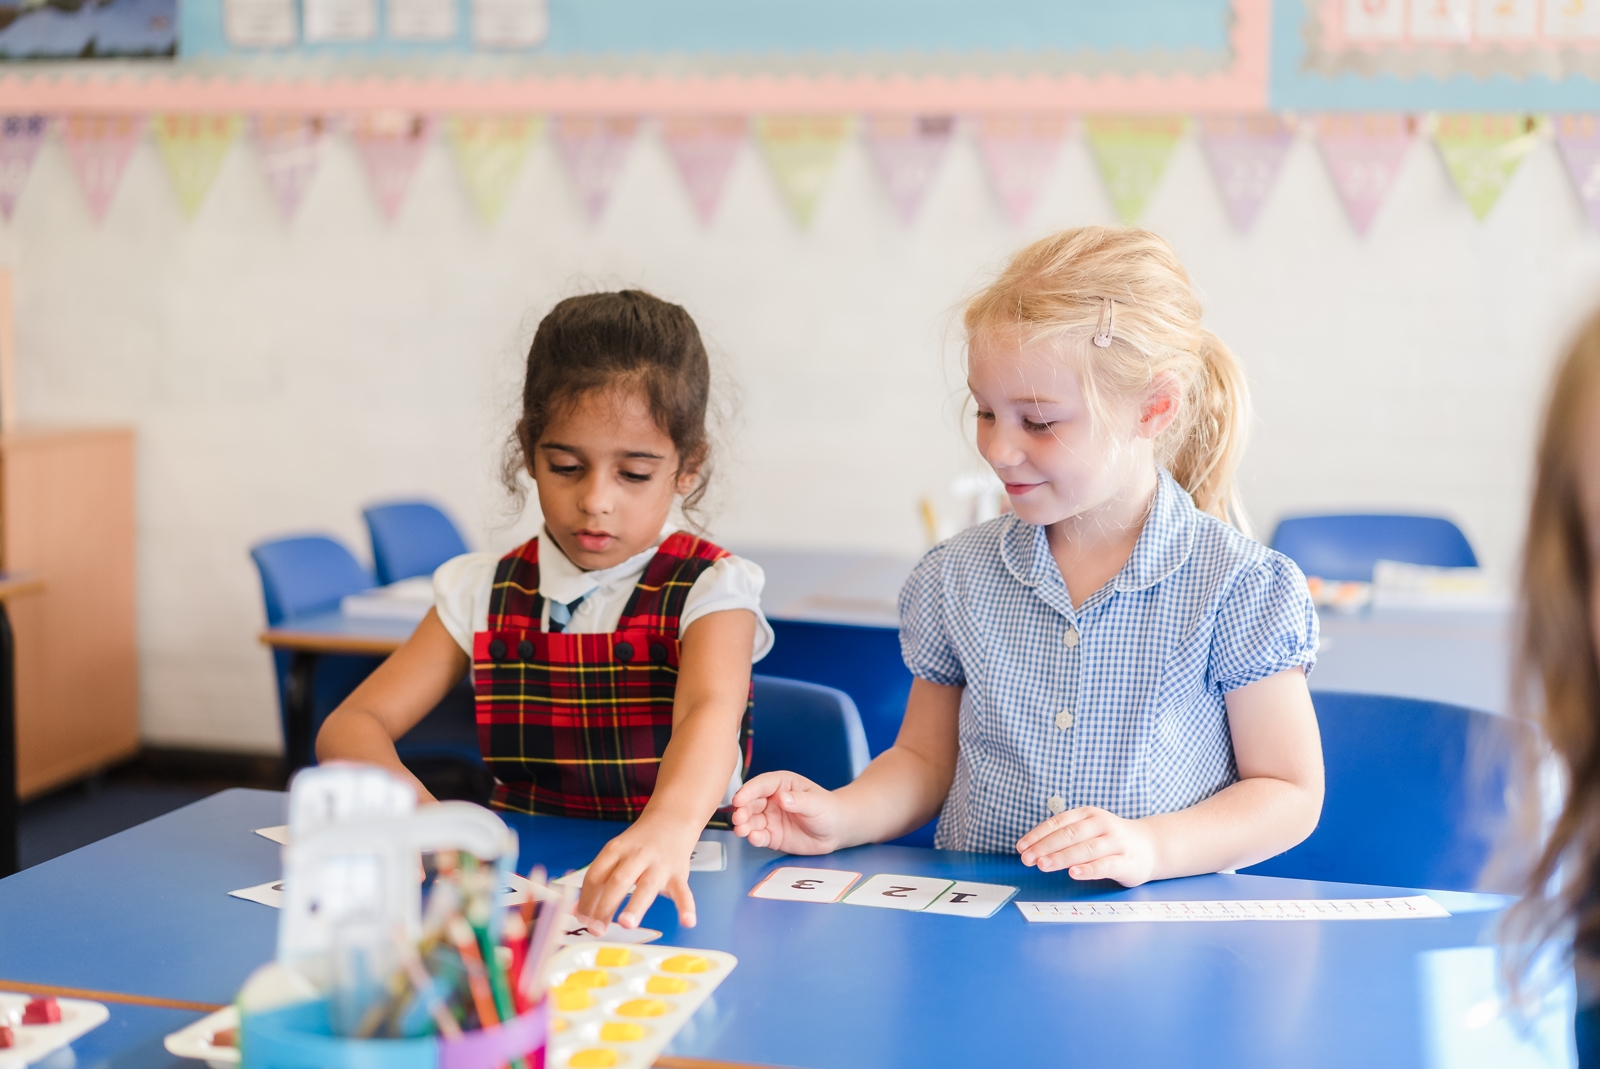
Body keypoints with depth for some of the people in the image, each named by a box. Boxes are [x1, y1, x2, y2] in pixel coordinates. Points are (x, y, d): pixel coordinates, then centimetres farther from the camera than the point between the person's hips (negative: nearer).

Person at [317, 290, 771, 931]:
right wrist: (407, 804, -23)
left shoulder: (709, 589, -4)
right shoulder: (484, 592, 8)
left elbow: (710, 712, -25)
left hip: (674, 885, -2)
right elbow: (349, 727, 2)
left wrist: (669, 826, -48)